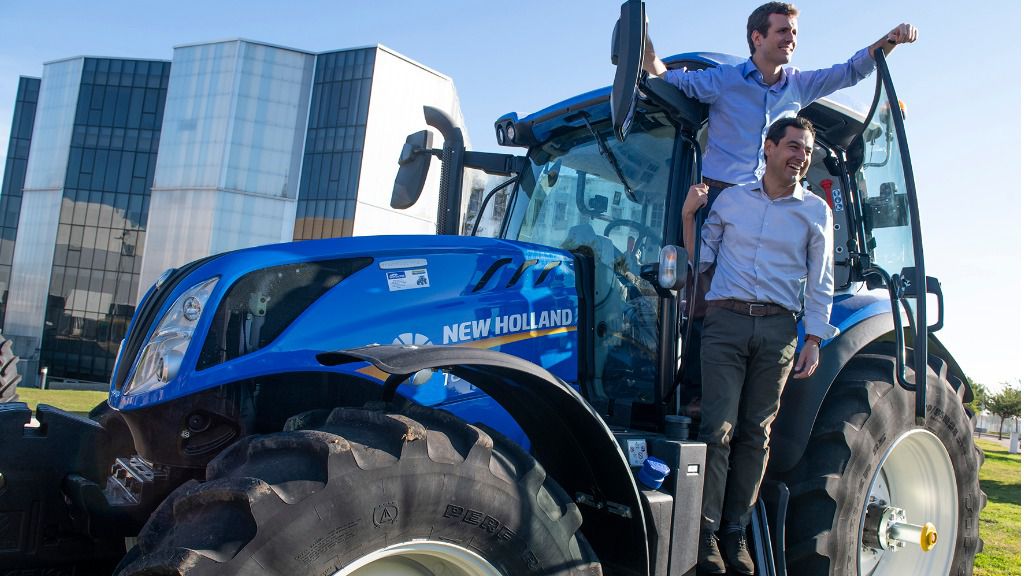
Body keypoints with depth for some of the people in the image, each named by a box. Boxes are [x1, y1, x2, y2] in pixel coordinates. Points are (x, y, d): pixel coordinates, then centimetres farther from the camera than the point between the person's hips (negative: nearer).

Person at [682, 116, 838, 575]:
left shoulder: (815, 211, 9)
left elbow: (819, 283, 10)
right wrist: (688, 215, -4)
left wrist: (813, 339, 2)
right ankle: (706, 532, -1)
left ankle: (736, 531, 12)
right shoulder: (730, 199, 10)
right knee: (718, 428, -7)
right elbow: (701, 260, 10)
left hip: (778, 329, 1)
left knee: (756, 433, 4)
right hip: (726, 320, -1)